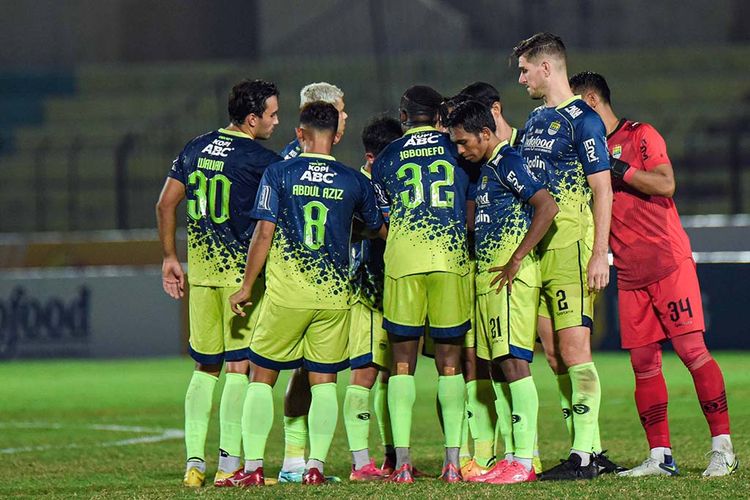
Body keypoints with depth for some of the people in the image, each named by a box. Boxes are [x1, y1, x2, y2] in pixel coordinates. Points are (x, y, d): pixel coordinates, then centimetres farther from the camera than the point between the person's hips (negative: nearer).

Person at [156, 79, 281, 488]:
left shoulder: (195, 149, 10)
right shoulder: (259, 159, -11)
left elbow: (165, 204, 12)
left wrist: (170, 257, 17)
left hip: (199, 270, 6)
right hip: (241, 271, -6)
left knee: (205, 368, 12)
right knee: (240, 368, -3)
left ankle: (194, 462, 8)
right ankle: (229, 465, -7)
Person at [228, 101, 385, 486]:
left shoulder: (278, 174, -3)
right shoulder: (354, 181, 3)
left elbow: (264, 233, -5)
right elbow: (379, 230, 18)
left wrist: (246, 286, 3)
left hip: (286, 293, -1)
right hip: (334, 294, 2)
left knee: (262, 376, 8)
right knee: (324, 380, 8)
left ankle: (253, 466, 2)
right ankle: (316, 466, 0)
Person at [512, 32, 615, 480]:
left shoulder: (582, 119, -8)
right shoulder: (536, 119, 17)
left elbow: (602, 191, -11)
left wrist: (599, 255, -17)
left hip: (572, 248, -9)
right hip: (537, 250, 9)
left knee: (574, 350, -10)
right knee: (555, 356, 7)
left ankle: (583, 456, -10)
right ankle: (587, 449, 12)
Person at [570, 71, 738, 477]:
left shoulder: (641, 136, -2)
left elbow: (665, 185, -14)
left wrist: (618, 169, -17)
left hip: (668, 261, -7)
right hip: (629, 273, 7)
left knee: (691, 349, -11)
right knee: (643, 363, 2)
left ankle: (722, 448, -9)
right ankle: (660, 456, 4)